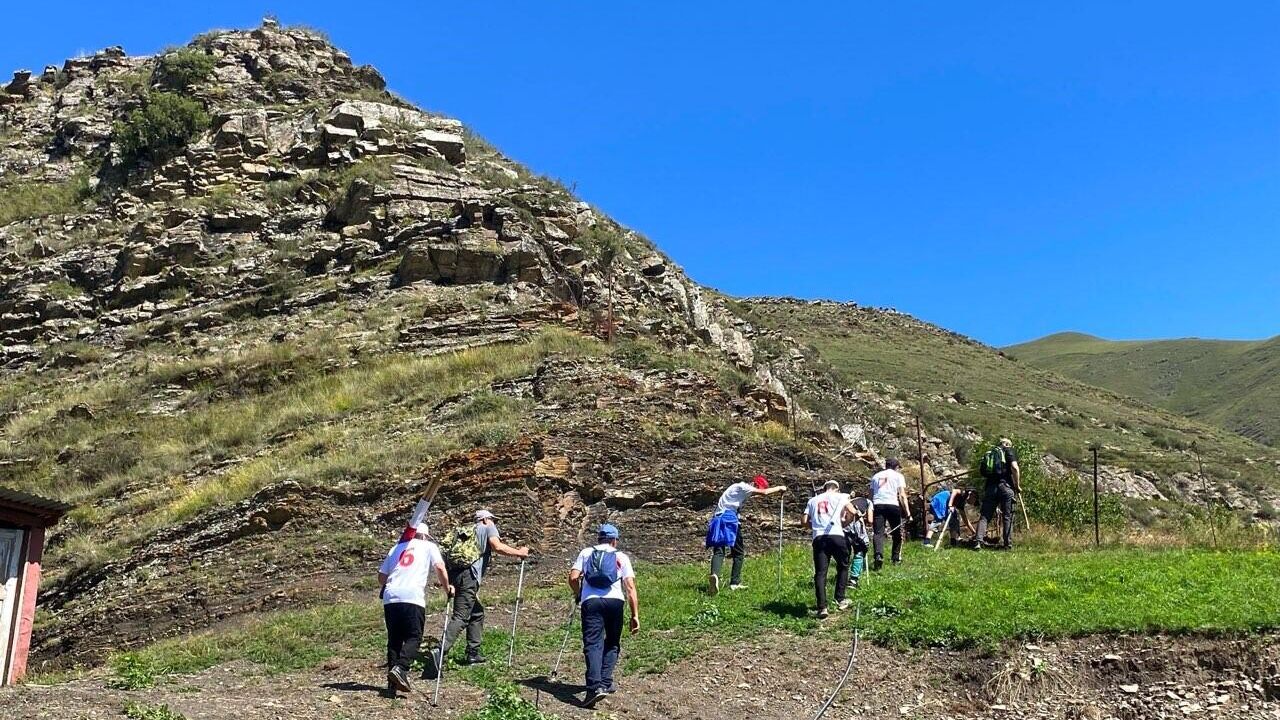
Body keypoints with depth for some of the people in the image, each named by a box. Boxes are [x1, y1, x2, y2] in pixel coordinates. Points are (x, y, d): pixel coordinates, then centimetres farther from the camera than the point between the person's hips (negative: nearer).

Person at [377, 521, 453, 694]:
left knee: (394, 639, 10)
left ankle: (393, 680, 5)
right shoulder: (428, 546, 15)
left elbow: (381, 576, 24)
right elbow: (439, 567, -1)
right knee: (413, 637, -4)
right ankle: (400, 668, -26)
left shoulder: (397, 548, 27)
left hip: (390, 597, 5)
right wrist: (447, 587, 11)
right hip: (413, 598, -5)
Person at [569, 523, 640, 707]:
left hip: (591, 601, -1)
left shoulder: (586, 553, 19)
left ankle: (595, 686, -19)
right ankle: (605, 683, 14)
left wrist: (578, 595, 25)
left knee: (593, 644, -3)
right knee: (612, 643, 19)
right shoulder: (621, 557, 18)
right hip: (614, 601, 1)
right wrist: (635, 615, 7)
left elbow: (573, 578, 6)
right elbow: (630, 587, 8)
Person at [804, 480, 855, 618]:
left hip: (818, 538, 2)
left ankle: (822, 607, -9)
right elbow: (852, 512, 2)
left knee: (820, 573, 0)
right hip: (836, 535, -2)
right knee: (843, 567, 20)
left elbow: (805, 521, 12)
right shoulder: (840, 496, 15)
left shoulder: (813, 500, 22)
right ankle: (840, 600, 18)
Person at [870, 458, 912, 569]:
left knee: (878, 533, -6)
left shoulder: (876, 476, 22)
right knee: (897, 533, 15)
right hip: (893, 505, -2)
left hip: (877, 505, 2)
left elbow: (871, 495, 18)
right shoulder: (898, 476, 11)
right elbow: (902, 495, 1)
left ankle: (878, 555, -27)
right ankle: (896, 558, 21)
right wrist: (908, 512, -2)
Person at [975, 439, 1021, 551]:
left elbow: (980, 468, 16)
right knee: (1008, 516, 6)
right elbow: (1014, 467, -7)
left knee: (984, 516, 2)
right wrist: (1017, 486, -1)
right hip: (1005, 486, -3)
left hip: (990, 487, 3)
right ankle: (1008, 544, 5)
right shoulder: (1009, 451, 8)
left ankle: (978, 541, -12)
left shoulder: (988, 453, 22)